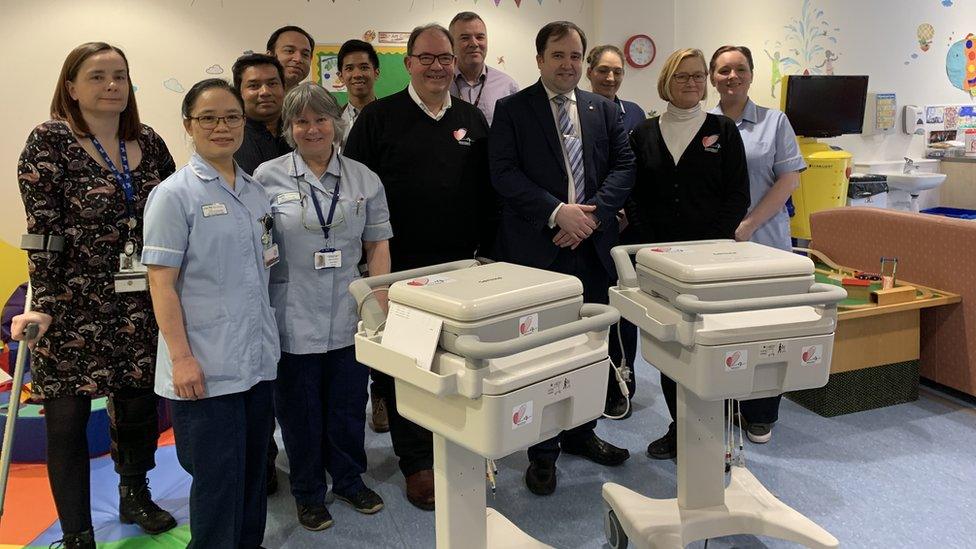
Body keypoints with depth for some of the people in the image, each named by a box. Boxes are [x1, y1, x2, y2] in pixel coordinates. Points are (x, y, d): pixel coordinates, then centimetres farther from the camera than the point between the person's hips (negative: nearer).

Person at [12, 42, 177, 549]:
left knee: (140, 404, 14)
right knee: (67, 420, 3)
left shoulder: (149, 142, 6)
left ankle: (135, 497, 38)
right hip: (74, 308, -4)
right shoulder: (49, 141, -7)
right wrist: (43, 306, -16)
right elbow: (42, 230, -12)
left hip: (141, 307, 4)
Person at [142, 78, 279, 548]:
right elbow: (161, 283, -11)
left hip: (258, 359, 6)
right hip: (206, 369, -6)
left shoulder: (256, 192, 10)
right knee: (218, 479, 3)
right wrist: (181, 358, -16)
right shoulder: (174, 195, -8)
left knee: (253, 470, 17)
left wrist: (269, 338, 13)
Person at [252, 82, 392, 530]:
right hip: (294, 321, -2)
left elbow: (378, 243, 7)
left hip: (350, 320, 2)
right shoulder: (267, 177, -3)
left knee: (349, 408, 16)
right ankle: (308, 493, 33)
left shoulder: (363, 178, 5)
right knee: (300, 414, 12)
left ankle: (350, 481, 38)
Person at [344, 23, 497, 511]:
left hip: (461, 266, 3)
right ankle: (417, 463, 21)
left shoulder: (473, 120, 10)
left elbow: (488, 192, 13)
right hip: (400, 267, -3)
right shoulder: (379, 118, -1)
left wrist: (487, 248, 7)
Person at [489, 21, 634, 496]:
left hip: (593, 245, 4)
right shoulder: (512, 110, 1)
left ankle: (580, 433, 31)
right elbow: (504, 173, -9)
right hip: (537, 248, -4)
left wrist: (594, 212, -10)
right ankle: (542, 450, 16)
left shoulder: (603, 110, 13)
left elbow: (624, 166, 7)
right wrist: (558, 212, -18)